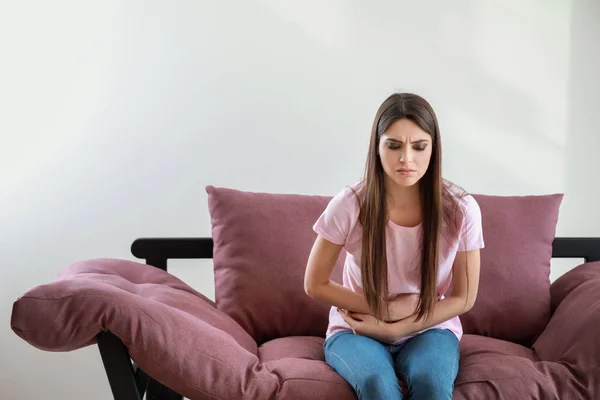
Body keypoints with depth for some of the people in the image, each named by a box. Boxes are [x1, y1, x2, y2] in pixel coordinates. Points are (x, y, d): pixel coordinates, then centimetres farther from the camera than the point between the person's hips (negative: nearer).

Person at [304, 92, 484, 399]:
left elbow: (463, 298, -3)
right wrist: (385, 309, -12)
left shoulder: (460, 209, -14)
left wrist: (394, 329, -13)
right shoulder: (349, 205, -16)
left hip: (429, 330, 1)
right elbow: (315, 285, -4)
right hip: (356, 330, 0)